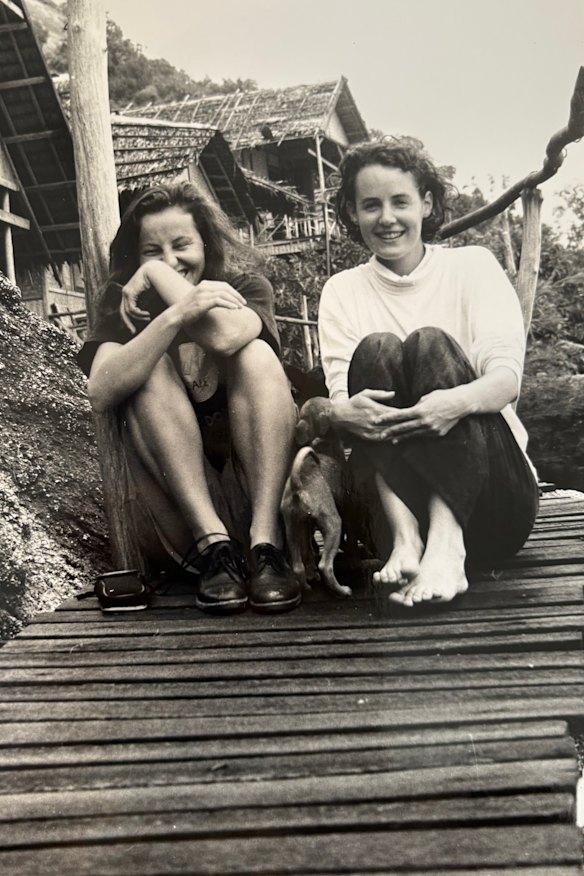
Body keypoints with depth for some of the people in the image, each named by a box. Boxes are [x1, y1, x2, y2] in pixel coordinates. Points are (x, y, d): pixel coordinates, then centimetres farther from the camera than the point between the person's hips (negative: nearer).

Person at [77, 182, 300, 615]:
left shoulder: (247, 286, 3)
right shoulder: (126, 304, 4)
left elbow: (227, 336, -25)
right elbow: (101, 393, -18)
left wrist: (158, 275, -12)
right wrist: (176, 315, -29)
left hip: (259, 477, 0)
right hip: (176, 492, 1)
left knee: (256, 353, -20)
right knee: (151, 367, -18)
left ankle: (266, 542, -31)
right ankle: (213, 544, -29)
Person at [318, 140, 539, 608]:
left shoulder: (471, 265, 7)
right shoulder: (342, 290, 11)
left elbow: (507, 377, -8)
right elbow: (340, 399, -3)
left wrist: (459, 401, -31)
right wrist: (344, 412, -28)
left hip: (493, 496, 0)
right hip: (397, 488, 1)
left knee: (431, 343, -23)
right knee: (376, 350, -21)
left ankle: (447, 541, -37)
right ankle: (405, 538, -34)